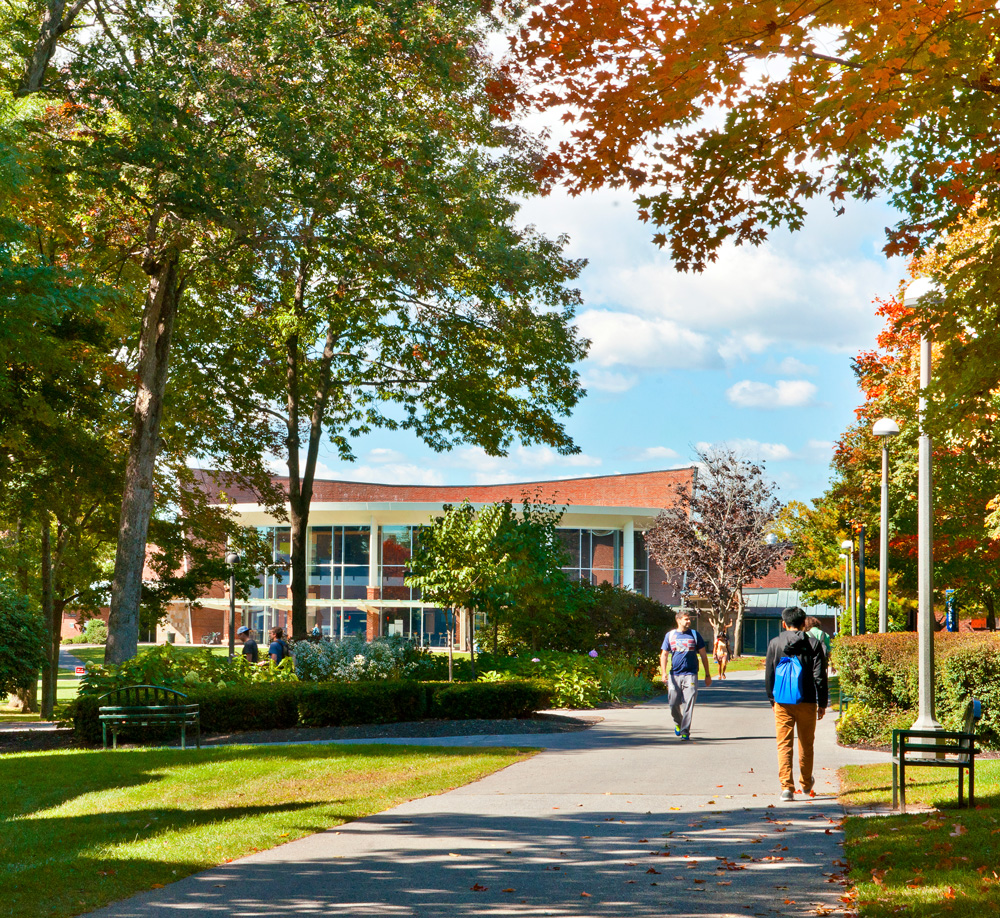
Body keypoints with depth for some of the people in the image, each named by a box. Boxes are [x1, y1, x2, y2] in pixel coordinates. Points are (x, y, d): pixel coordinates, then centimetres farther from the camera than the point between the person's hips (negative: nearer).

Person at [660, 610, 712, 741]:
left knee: (688, 704, -10)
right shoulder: (670, 635, 7)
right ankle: (678, 724, 31)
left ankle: (685, 732, -7)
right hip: (675, 675, 2)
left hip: (690, 675, -1)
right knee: (674, 704, 3)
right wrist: (663, 673, -6)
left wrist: (707, 675, 9)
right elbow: (664, 655, 7)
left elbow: (703, 655, 10)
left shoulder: (694, 635, 5)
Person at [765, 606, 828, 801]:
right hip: (807, 703, 0)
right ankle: (806, 784, 31)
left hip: (782, 703, 0)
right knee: (806, 744, 16)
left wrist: (772, 699, 17)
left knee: (784, 744, 1)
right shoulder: (813, 644, -2)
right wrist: (822, 703, 4)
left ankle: (786, 787, -10)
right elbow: (820, 676, -3)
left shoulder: (775, 644, 1)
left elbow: (769, 675, 6)